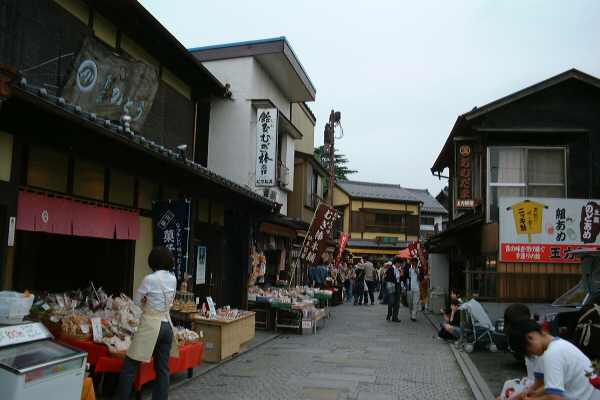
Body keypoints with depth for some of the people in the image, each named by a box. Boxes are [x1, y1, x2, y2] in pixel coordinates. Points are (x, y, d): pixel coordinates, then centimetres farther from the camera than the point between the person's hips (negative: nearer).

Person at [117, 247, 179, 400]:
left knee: (129, 367, 4)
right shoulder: (173, 279, 3)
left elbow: (136, 301, 0)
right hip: (166, 325, 7)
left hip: (151, 325, -6)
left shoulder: (149, 279, -15)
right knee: (163, 369, 12)